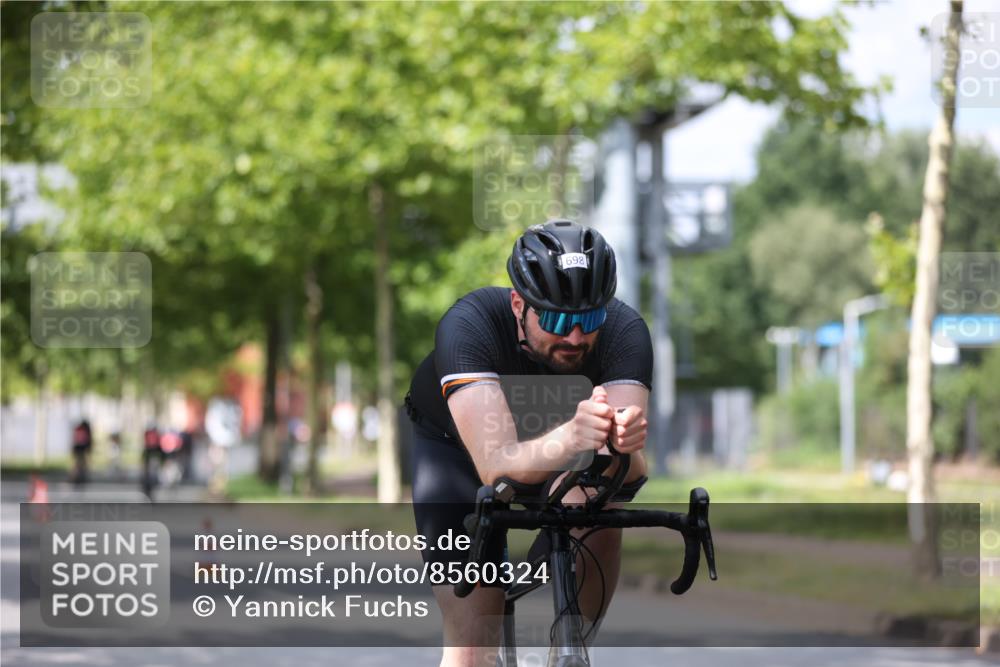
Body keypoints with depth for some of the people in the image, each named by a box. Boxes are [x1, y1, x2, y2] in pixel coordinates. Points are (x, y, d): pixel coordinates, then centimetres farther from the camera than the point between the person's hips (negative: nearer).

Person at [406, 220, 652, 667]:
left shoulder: (624, 331, -32)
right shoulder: (468, 325, -39)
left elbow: (633, 468, -41)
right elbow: (496, 466, -50)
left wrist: (623, 445, -65)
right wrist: (571, 438, -69)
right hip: (454, 444, -2)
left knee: (599, 520, -31)